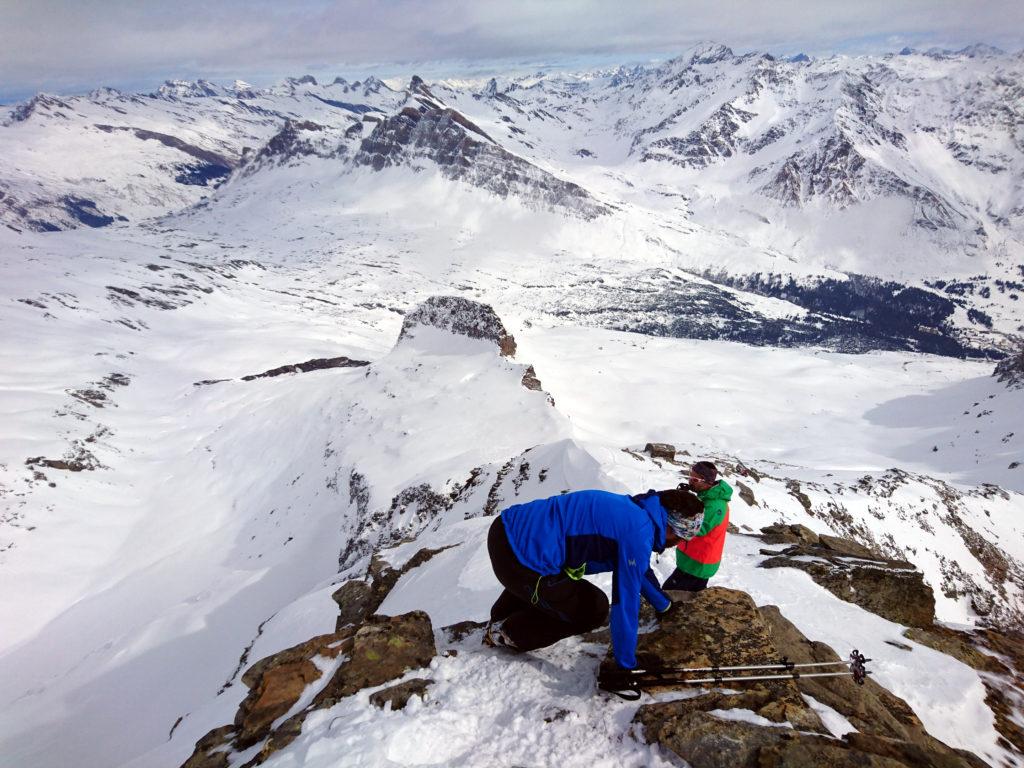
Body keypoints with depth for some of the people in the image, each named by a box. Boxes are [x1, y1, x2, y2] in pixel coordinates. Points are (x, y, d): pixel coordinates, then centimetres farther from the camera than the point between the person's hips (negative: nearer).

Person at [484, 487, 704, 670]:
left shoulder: (631, 511, 12)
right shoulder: (638, 533, -16)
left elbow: (640, 568, 30)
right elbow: (626, 601, -13)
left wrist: (663, 605, 43)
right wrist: (626, 665, -2)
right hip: (516, 556, -9)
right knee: (593, 610, 4)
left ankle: (498, 623, 53)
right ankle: (509, 633, 16)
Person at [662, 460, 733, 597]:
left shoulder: (715, 506, -29)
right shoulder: (714, 496, 2)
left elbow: (696, 529, -29)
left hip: (696, 563, -9)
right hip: (703, 561, 9)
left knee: (667, 594, -4)